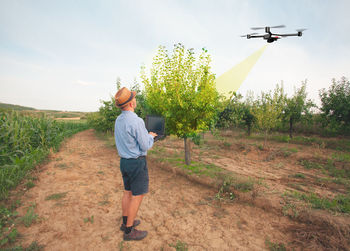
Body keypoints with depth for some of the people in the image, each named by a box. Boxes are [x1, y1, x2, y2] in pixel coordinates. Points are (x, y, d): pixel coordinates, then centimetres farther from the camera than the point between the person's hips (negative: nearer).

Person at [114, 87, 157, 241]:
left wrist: (146, 135, 16)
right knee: (138, 196, 5)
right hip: (137, 163, -9)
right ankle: (129, 231, 17)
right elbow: (145, 146, -19)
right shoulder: (136, 121, -24)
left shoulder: (118, 120, 5)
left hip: (124, 161, 9)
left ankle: (126, 222, 35)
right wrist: (150, 136, 1)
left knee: (128, 192, 20)